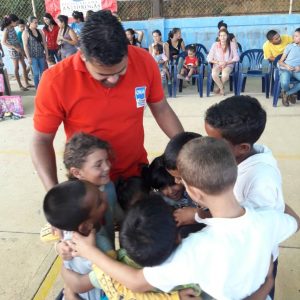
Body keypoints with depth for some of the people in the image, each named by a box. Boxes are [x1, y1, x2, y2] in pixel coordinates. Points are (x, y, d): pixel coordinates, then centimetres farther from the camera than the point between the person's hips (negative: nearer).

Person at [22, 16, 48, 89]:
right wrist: (28, 57, -12)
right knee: (36, 73, -5)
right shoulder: (26, 33, -4)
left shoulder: (40, 31, 9)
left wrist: (46, 54, 8)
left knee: (42, 73, 7)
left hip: (41, 55, 4)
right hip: (33, 56, -4)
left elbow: (44, 43, 12)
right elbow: (25, 46, -8)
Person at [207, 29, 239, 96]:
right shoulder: (215, 45, -1)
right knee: (214, 74, -34)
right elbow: (209, 58, -2)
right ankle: (222, 88, -7)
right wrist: (218, 62, -17)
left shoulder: (232, 44, -2)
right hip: (217, 65, 1)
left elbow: (236, 58, -3)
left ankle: (220, 87, -2)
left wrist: (226, 62, -16)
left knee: (225, 75, -36)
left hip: (228, 65, -1)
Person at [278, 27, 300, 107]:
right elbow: (280, 61, 6)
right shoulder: (290, 46, 10)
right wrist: (286, 66, -14)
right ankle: (292, 93, 1)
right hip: (286, 69, -2)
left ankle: (286, 94, -10)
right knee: (284, 82, -36)